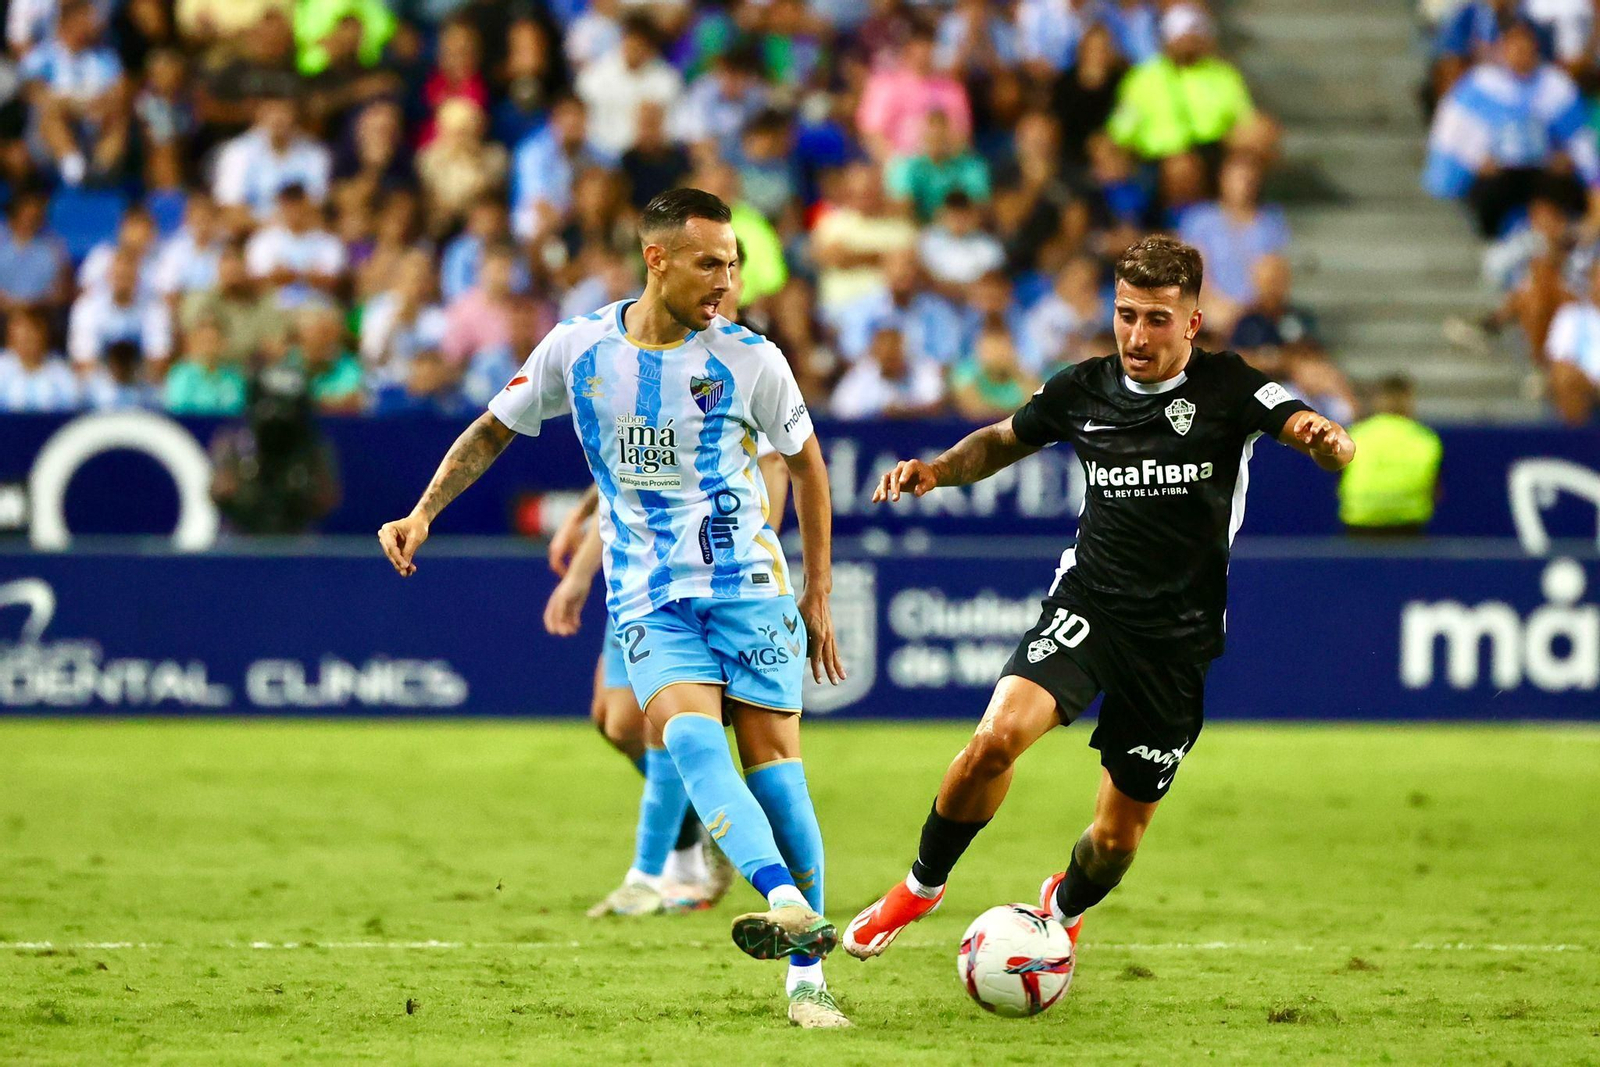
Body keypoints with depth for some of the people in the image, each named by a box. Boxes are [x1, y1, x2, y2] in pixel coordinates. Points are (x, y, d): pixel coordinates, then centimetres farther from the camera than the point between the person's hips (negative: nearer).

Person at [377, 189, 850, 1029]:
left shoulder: (749, 359, -3)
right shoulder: (578, 348, 0)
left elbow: (805, 460, 12)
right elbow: (494, 431, 14)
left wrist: (819, 590, 12)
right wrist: (423, 514, 4)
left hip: (748, 582, 0)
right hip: (648, 597, 0)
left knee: (772, 760, -7)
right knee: (689, 733, -26)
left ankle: (806, 977, 0)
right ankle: (787, 905, -44)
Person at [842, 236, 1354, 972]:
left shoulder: (1227, 389, -9)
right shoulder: (1082, 391, 0)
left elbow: (1318, 437, -22)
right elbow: (1003, 441, 18)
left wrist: (1324, 440, -46)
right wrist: (936, 469, -1)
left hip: (1179, 636, -1)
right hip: (1088, 605, 1)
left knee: (1119, 836, 5)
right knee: (998, 736, -26)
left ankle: (1065, 908, 42)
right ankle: (922, 885, -2)